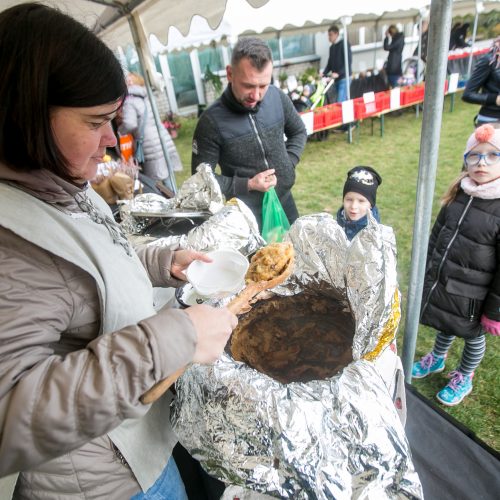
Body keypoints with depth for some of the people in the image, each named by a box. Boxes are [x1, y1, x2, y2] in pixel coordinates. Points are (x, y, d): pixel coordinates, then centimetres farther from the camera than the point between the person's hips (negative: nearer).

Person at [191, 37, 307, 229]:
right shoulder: (211, 121, -20)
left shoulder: (277, 97, -8)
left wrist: (287, 165, -6)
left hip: (285, 202, 5)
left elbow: (299, 132, 9)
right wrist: (248, 185, -21)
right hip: (246, 214, -4)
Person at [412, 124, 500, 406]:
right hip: (440, 284, 5)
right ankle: (437, 359, 54)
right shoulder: (458, 194, -4)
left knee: (473, 336, 21)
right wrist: (426, 273, 14)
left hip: (471, 295, -4)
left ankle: (464, 379, 46)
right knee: (445, 325, 27)